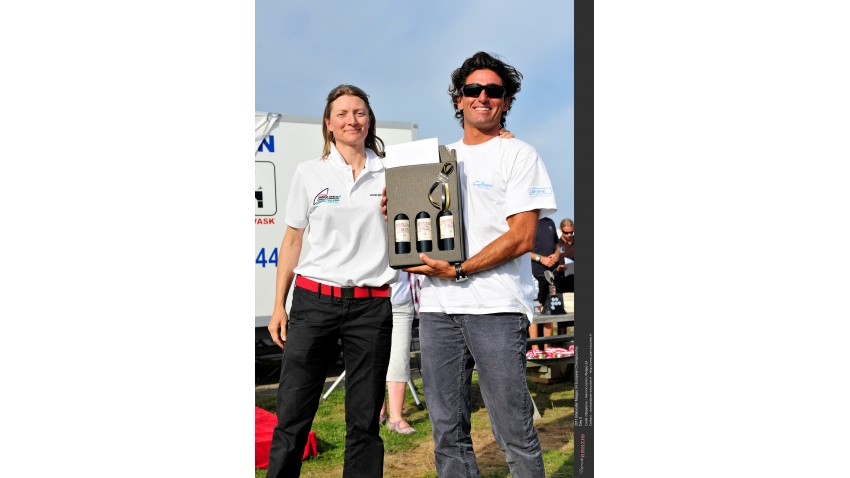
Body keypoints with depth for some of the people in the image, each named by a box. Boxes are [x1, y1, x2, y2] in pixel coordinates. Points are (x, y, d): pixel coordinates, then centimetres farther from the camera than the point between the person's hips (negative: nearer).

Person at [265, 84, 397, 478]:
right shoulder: (310, 173, 6)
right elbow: (292, 241, 9)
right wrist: (278, 305, 5)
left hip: (371, 307, 1)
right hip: (314, 301, 0)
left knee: (364, 419, 7)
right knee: (292, 415, 2)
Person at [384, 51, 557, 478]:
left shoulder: (519, 155, 3)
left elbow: (522, 237, -8)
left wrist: (459, 271, -16)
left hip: (496, 306, -5)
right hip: (437, 305, 5)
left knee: (514, 434, -1)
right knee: (447, 434, 10)